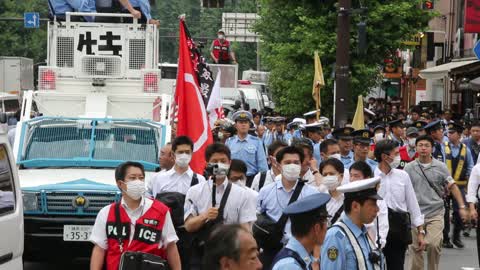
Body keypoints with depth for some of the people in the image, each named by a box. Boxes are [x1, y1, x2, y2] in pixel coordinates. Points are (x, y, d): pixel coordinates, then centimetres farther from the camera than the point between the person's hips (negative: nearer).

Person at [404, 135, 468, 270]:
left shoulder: (440, 167, 2)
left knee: (434, 244, -16)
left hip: (435, 213, -1)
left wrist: (462, 207, 0)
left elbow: (452, 187, 5)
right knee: (415, 247, 4)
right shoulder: (409, 168, 3)